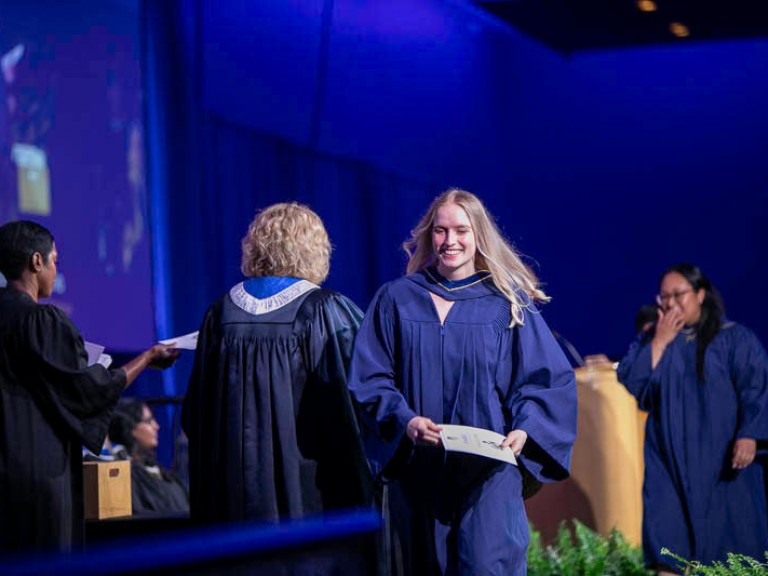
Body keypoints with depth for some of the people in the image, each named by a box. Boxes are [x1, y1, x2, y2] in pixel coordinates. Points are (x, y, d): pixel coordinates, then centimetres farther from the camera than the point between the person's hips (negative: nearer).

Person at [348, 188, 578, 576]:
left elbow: (547, 378, 4)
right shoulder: (396, 300, 6)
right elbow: (368, 379, 2)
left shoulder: (508, 305, 5)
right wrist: (405, 420, -17)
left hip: (488, 472, -2)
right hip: (417, 474, 2)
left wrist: (525, 428, -15)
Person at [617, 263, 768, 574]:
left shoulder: (734, 338, 1)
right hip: (670, 455, 3)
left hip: (721, 454, -2)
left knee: (729, 535, -1)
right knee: (668, 534, -6)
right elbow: (630, 382, -1)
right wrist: (660, 342, -6)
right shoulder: (650, 341, 12)